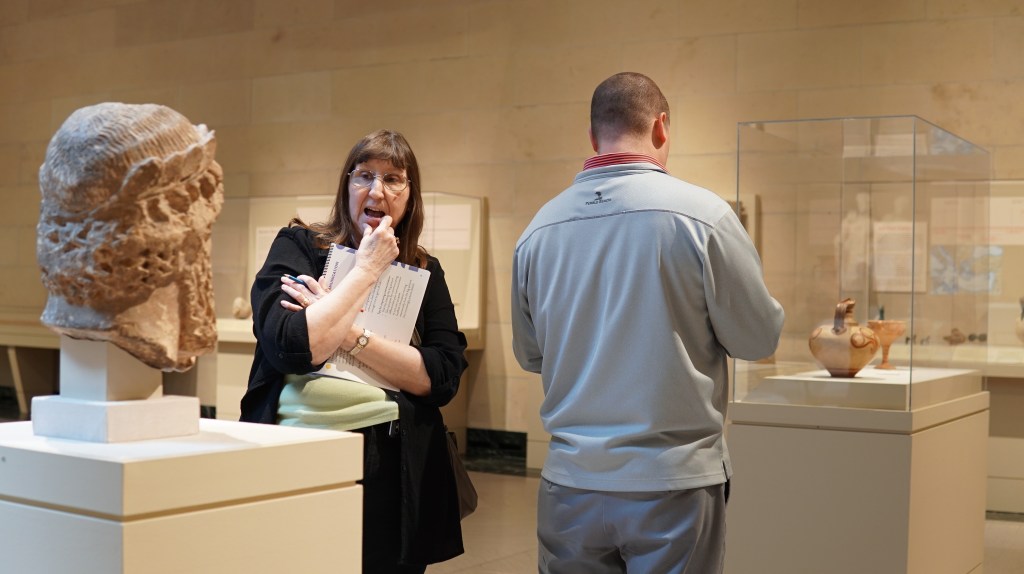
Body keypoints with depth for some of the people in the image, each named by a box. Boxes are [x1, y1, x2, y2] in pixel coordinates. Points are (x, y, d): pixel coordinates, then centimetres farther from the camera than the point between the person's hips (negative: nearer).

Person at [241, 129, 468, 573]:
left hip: (392, 470, 2)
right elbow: (290, 347, -18)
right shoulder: (297, 247, 0)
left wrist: (348, 334, -15)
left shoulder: (424, 271, 8)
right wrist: (366, 269, -11)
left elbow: (443, 377, -7)